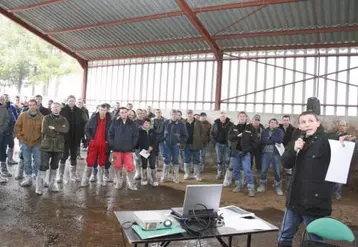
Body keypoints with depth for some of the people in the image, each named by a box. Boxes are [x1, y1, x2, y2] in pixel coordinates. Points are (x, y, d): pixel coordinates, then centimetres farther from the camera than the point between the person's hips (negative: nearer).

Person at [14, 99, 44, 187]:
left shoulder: (41, 117, -7)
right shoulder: (23, 115, -4)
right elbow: (17, 127, 5)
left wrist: (41, 139, -3)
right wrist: (20, 137, 0)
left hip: (37, 143, -1)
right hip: (25, 143, 2)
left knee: (38, 162, 3)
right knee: (27, 161, 10)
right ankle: (28, 178, 22)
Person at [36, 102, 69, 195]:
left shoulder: (63, 119, 6)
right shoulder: (46, 118, 0)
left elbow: (66, 129, -13)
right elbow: (44, 130, -13)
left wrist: (54, 128, -18)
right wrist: (58, 132, -9)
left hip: (58, 146, 3)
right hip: (46, 146, -2)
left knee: (54, 166, 13)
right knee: (44, 166, -4)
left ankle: (52, 184, 25)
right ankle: (39, 186, 4)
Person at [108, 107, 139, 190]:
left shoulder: (132, 124, 4)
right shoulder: (115, 123, 2)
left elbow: (135, 136, 7)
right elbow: (110, 134, 4)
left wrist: (132, 145, 0)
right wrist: (112, 145, -3)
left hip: (128, 149, 0)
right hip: (117, 149, 1)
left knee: (130, 166, -4)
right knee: (117, 166, 8)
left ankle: (131, 183, 12)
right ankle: (119, 182, 26)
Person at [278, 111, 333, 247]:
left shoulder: (326, 141, -13)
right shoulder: (298, 139, 6)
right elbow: (285, 163, 2)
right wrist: (294, 149, -15)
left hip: (316, 201, -6)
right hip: (295, 198, 6)